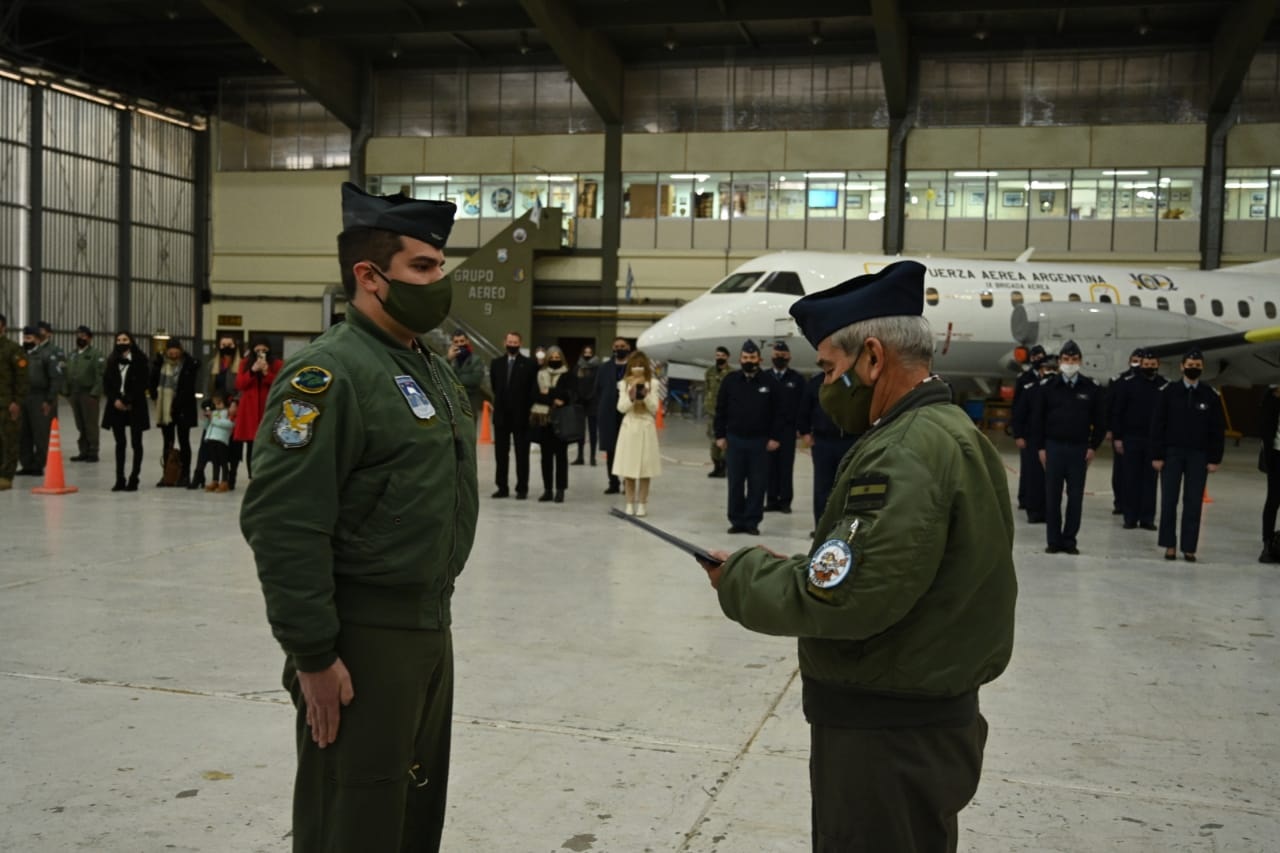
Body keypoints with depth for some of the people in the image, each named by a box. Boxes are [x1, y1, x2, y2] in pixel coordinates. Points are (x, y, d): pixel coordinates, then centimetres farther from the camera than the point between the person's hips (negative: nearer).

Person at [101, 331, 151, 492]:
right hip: (116, 406, 4)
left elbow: (143, 384, -7)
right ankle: (119, 480, 8)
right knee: (120, 443, 6)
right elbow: (106, 382, 6)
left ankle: (133, 479, 3)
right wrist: (115, 400, -8)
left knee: (136, 443, 0)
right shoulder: (112, 361, 9)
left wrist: (128, 402, -11)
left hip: (135, 406, -3)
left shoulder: (139, 360, -2)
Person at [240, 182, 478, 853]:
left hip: (431, 623, 9)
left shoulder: (431, 368, 12)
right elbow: (282, 526, -24)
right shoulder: (328, 373, -18)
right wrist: (314, 654, -22)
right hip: (362, 638, -9)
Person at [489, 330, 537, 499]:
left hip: (520, 415, -4)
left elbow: (533, 389, -2)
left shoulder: (529, 364, -3)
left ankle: (522, 488, 5)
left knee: (522, 453, 1)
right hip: (501, 414, 4)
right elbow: (494, 386, 14)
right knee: (501, 453, 7)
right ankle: (502, 487, 14)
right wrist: (501, 401, 11)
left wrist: (526, 408, -3)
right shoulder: (496, 363, 8)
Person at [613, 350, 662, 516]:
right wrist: (631, 397, -18)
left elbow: (654, 409, -4)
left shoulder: (653, 383, 0)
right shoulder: (624, 384, 4)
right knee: (628, 468, 2)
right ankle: (630, 503, 11)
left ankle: (642, 503, 8)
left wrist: (645, 395, -18)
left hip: (646, 427, -1)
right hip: (629, 426, 1)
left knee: (645, 466, 1)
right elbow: (621, 408, -2)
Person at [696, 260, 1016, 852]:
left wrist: (740, 574, -13)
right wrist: (801, 570, 2)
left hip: (885, 739, -10)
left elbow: (844, 601, -28)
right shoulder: (955, 432, 12)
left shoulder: (905, 453, -22)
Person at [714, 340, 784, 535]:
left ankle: (752, 521, 10)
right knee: (735, 483, 6)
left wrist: (775, 437, -5)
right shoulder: (730, 381, 4)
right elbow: (720, 410, 6)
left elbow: (777, 413, 1)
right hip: (734, 440, 1)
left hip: (760, 441, -1)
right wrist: (720, 435, 1)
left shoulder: (769, 382, 0)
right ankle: (737, 521, 14)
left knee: (757, 484, 2)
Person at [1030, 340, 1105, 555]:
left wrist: (1093, 446, 1)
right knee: (1052, 496, 2)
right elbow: (1037, 419, 4)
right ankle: (1053, 540, 9)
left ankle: (1069, 540, 13)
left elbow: (1100, 420, 9)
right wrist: (1040, 447, -1)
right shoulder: (1047, 386, 2)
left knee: (1076, 497, 4)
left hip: (1079, 449, 1)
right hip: (1053, 447, 0)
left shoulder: (1091, 388, 4)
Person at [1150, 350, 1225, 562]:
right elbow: (1158, 425, 0)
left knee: (1193, 503, 1)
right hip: (1172, 453, 0)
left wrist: (1215, 459, -1)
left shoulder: (1211, 396, 4)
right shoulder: (1169, 391, 1)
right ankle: (1169, 545, 10)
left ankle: (1189, 548, 7)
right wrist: (1157, 455, -5)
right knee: (1169, 501, 1)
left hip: (1198, 456, 1)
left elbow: (1218, 430, 5)